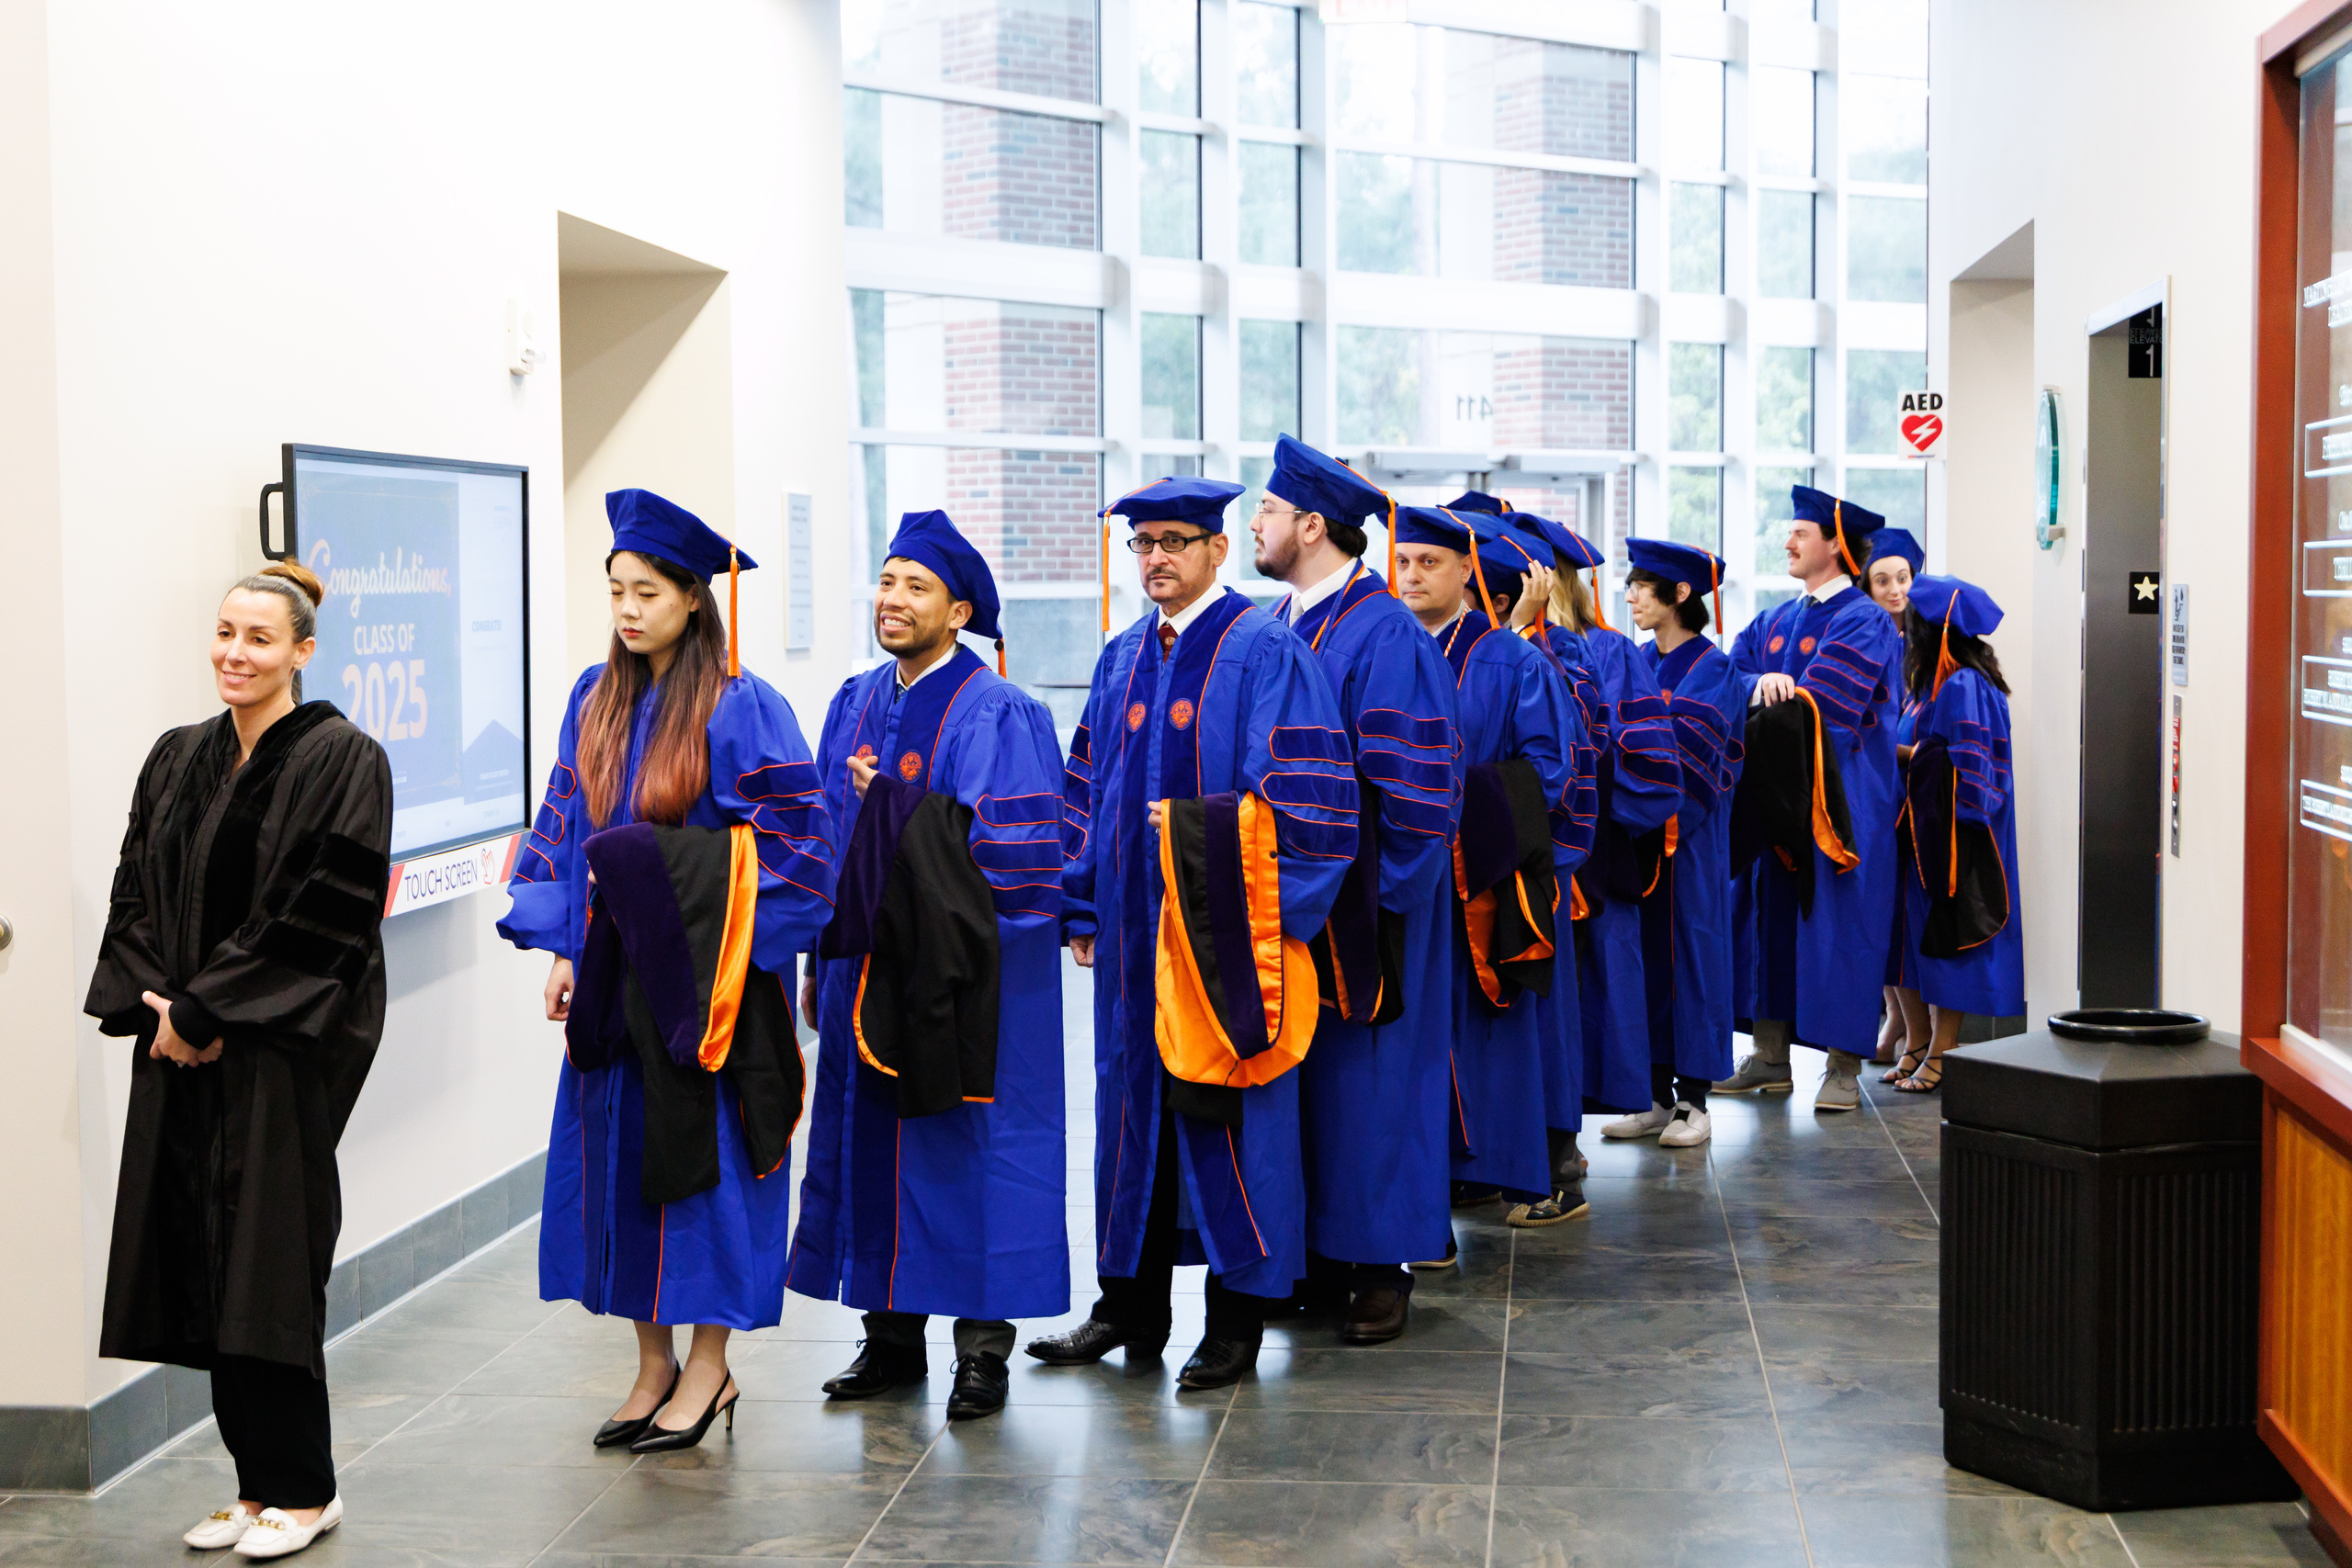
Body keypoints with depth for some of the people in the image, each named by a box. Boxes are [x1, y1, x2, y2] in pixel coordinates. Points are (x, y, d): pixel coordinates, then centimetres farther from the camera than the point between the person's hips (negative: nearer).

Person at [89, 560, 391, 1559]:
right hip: (181, 1045, 6)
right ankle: (257, 1485, 18)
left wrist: (206, 1011, -14)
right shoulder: (177, 761, 13)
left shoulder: (340, 760, -8)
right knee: (206, 1260, 7)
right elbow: (135, 895, 12)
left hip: (284, 1049, -6)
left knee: (265, 1261, -4)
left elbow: (324, 913, -14)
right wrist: (155, 1006, -4)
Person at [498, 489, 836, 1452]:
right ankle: (654, 1364, 20)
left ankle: (708, 1366, 11)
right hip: (615, 971, 6)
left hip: (710, 973, -6)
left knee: (700, 1155, -1)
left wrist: (723, 945, -15)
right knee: (619, 1153, 8)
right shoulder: (596, 698, 9)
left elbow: (791, 840, -10)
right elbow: (566, 831, 12)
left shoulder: (740, 706, -10)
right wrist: (563, 949, 5)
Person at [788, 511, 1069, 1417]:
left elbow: (1016, 851, -14)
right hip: (865, 966, 6)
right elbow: (829, 834, 16)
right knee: (870, 1140, 10)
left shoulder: (997, 715, -8)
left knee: (967, 1144, -1)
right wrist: (822, 960, 13)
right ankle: (892, 1334, 22)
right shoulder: (855, 706, 12)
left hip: (966, 978, -6)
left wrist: (901, 803, -17)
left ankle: (983, 1345, 11)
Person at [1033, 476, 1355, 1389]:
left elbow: (1307, 800, -11)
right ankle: (1131, 1304, 23)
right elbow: (1087, 790, 16)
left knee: (1226, 1113, -1)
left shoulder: (1266, 654, -6)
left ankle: (1238, 1320, 11)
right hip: (1133, 930, 6)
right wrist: (1083, 908, 10)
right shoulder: (1121, 661, 13)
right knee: (1132, 1101, 11)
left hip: (1223, 931, -6)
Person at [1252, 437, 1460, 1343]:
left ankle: (1379, 1267, 14)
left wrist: (1387, 896, -18)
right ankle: (1316, 1256, 23)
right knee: (1296, 1071, 11)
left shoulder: (1384, 637, -14)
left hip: (1360, 904, -7)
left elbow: (1416, 786, -17)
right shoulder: (1279, 626, 10)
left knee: (1364, 1074, 1)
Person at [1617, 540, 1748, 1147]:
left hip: (1690, 834, -6)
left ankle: (1692, 1098, 5)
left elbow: (1688, 754, -19)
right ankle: (1656, 1091, 15)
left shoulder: (1713, 670, -8)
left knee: (1689, 949, -1)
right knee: (1646, 949, 7)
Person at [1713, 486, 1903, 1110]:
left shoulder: (1864, 623, -6)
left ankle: (1844, 1066, 2)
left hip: (1837, 799, -7)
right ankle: (1770, 1057, 16)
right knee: (1770, 917, 8)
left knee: (1836, 924, -4)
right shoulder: (1776, 622, 17)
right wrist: (1760, 686, -18)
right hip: (1776, 798, 7)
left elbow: (1821, 705, -19)